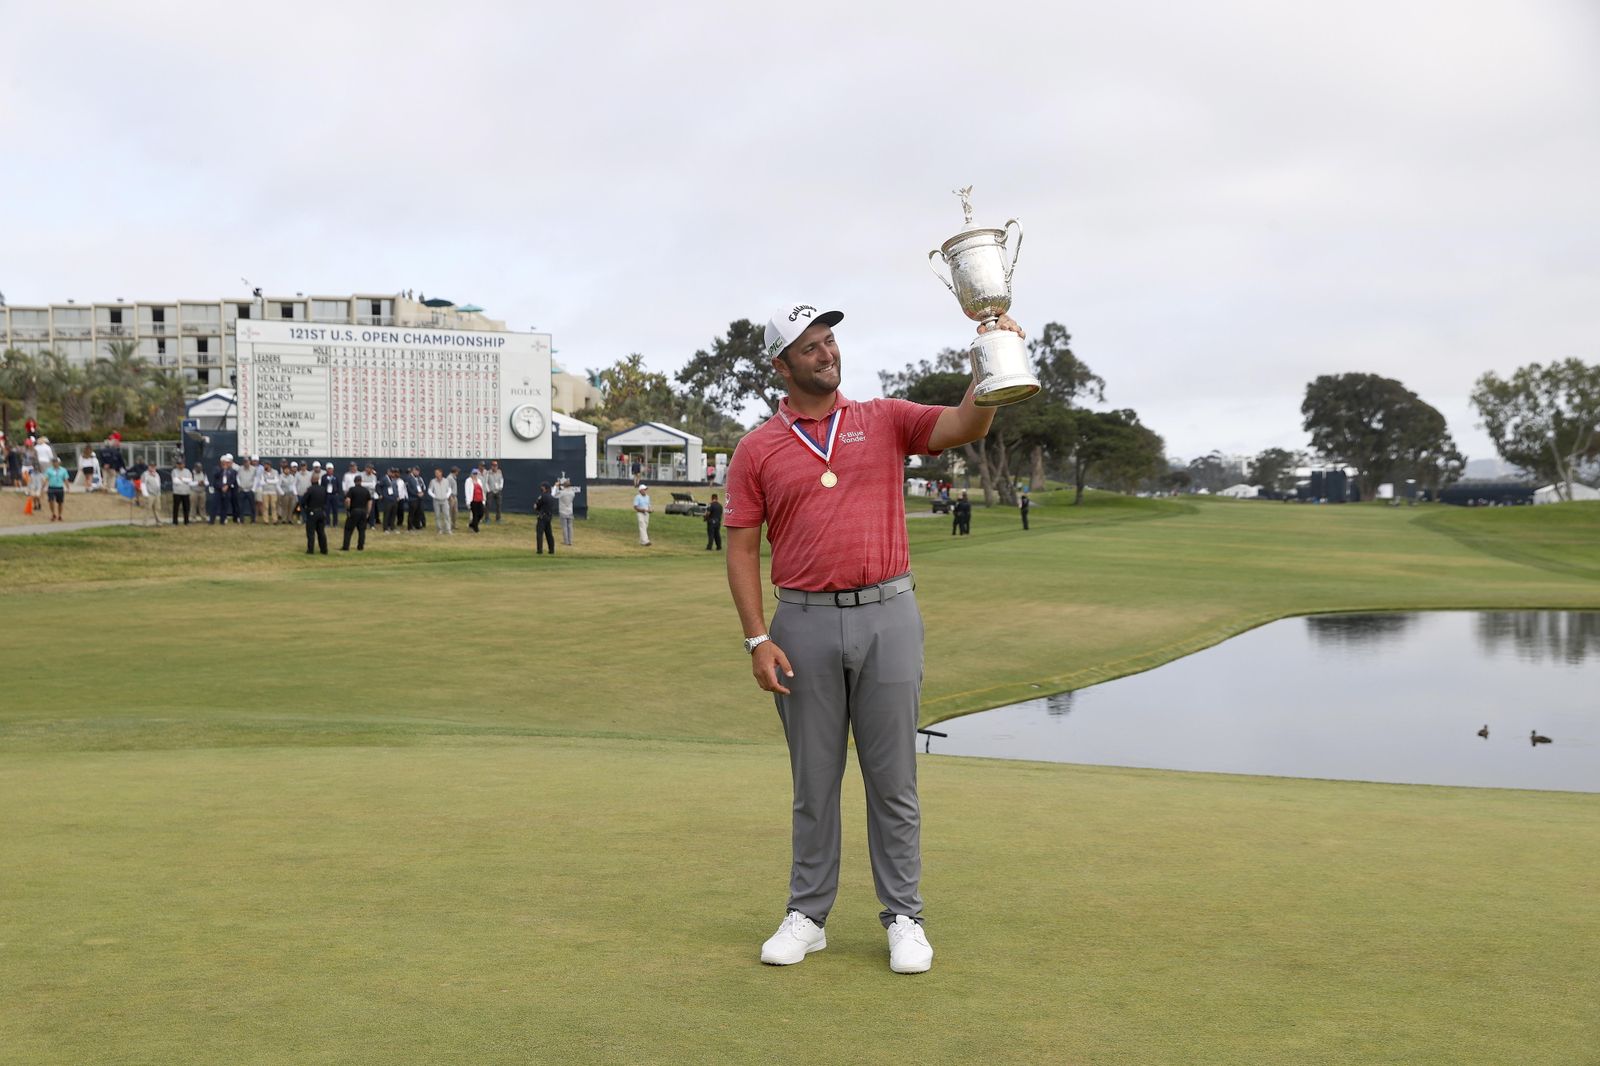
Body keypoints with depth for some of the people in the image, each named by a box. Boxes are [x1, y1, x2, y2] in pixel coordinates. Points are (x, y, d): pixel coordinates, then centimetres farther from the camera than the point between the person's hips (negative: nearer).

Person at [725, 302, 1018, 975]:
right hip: (804, 623, 0)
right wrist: (757, 640, -7)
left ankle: (903, 918, 14)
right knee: (814, 780, 8)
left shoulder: (886, 420, 8)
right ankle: (807, 915, 20)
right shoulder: (757, 450, 4)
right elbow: (742, 550, 2)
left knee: (892, 778, 5)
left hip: (888, 616, 0)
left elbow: (965, 426, -6)